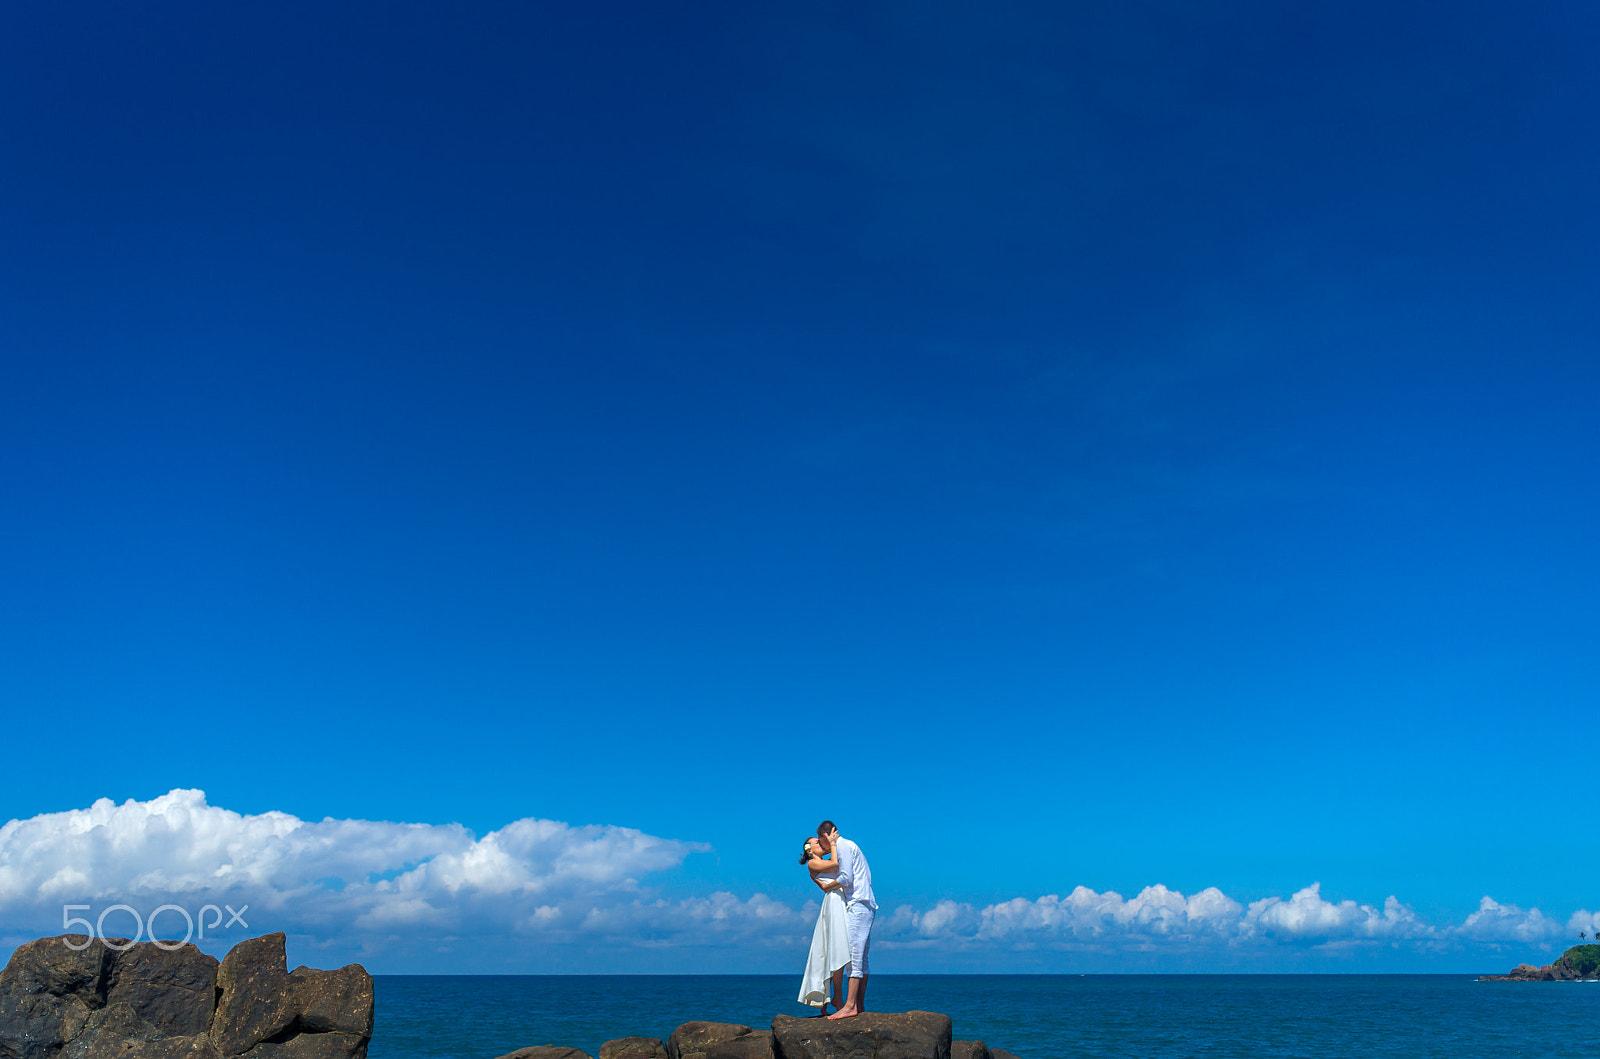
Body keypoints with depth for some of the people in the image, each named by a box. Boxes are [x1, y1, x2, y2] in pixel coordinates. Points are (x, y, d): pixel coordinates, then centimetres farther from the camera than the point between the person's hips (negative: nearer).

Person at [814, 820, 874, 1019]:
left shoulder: (843, 846, -6)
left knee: (854, 955, -13)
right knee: (860, 957, 7)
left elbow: (846, 879, -14)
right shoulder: (851, 846, 23)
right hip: (867, 905, 10)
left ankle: (850, 1006, -16)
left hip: (857, 904, -10)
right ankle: (860, 1005, 7)